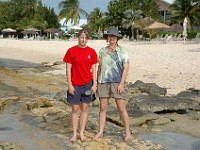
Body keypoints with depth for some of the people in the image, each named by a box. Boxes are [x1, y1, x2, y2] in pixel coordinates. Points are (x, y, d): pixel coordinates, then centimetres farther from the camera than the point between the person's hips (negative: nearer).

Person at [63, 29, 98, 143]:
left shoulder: (92, 52, 1)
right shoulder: (71, 51, -3)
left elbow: (94, 69, 4)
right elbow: (68, 68, -3)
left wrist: (94, 84, -2)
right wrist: (69, 84, -7)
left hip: (87, 84, 2)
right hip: (75, 85, -1)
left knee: (85, 108, 8)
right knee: (75, 109, 5)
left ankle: (82, 133, 17)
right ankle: (74, 134, 13)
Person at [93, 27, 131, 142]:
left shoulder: (122, 51, -4)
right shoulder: (102, 51, 8)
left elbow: (126, 68, -8)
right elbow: (100, 67, 13)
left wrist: (122, 83, -16)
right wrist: (98, 82, 11)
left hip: (117, 82, -3)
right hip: (104, 82, 4)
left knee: (122, 108, -2)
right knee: (103, 108, 6)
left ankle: (128, 133, 9)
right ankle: (100, 132, 16)